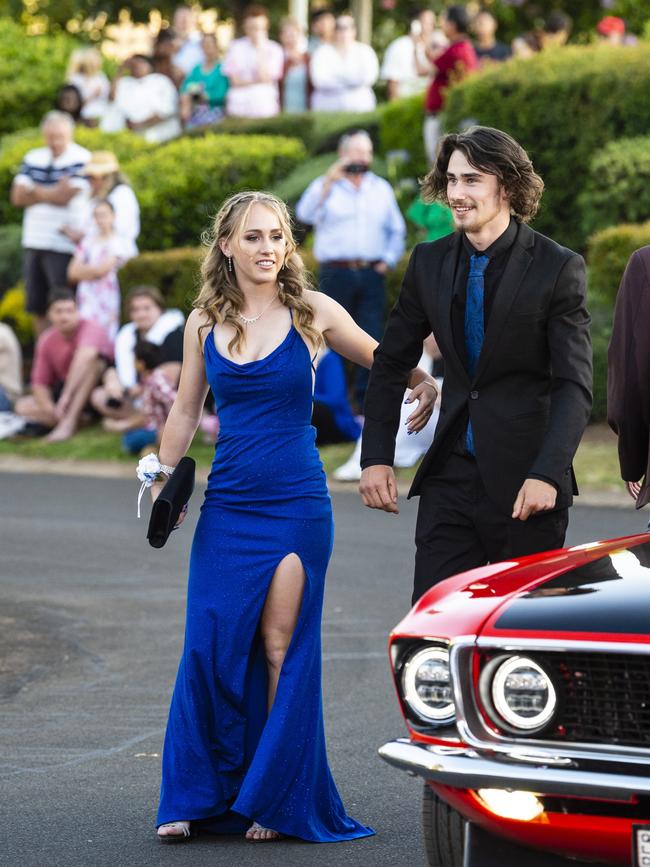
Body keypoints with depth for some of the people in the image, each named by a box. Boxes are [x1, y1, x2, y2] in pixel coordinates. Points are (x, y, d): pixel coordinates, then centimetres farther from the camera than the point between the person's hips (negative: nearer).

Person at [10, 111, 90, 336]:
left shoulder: (81, 160, -7)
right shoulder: (33, 158, 12)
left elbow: (66, 195, -16)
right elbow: (17, 197, 5)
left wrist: (34, 191, -1)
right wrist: (51, 194, -8)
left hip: (63, 245, -6)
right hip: (34, 242, 6)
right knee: (37, 308, 10)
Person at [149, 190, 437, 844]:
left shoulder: (313, 312, 0)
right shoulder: (204, 322, 7)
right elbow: (185, 410, 16)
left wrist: (426, 382, -10)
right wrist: (162, 481, 11)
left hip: (296, 502, -2)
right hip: (227, 506, 2)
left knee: (282, 648, -3)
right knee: (211, 645, -2)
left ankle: (275, 799, 5)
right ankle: (194, 798, 7)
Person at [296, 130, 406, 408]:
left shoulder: (381, 189, 17)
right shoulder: (324, 187, 6)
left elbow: (397, 231, 20)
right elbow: (305, 214, -13)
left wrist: (388, 261, 5)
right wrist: (329, 181, -20)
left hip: (372, 274, 3)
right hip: (336, 271, -3)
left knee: (372, 338, -4)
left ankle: (367, 396, 1)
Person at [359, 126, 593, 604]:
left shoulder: (558, 268, -7)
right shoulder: (430, 262, 7)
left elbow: (575, 385, -11)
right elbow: (391, 363, 15)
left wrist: (547, 475, -22)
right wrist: (376, 457, 5)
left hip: (526, 480, -4)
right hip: (450, 476, 4)